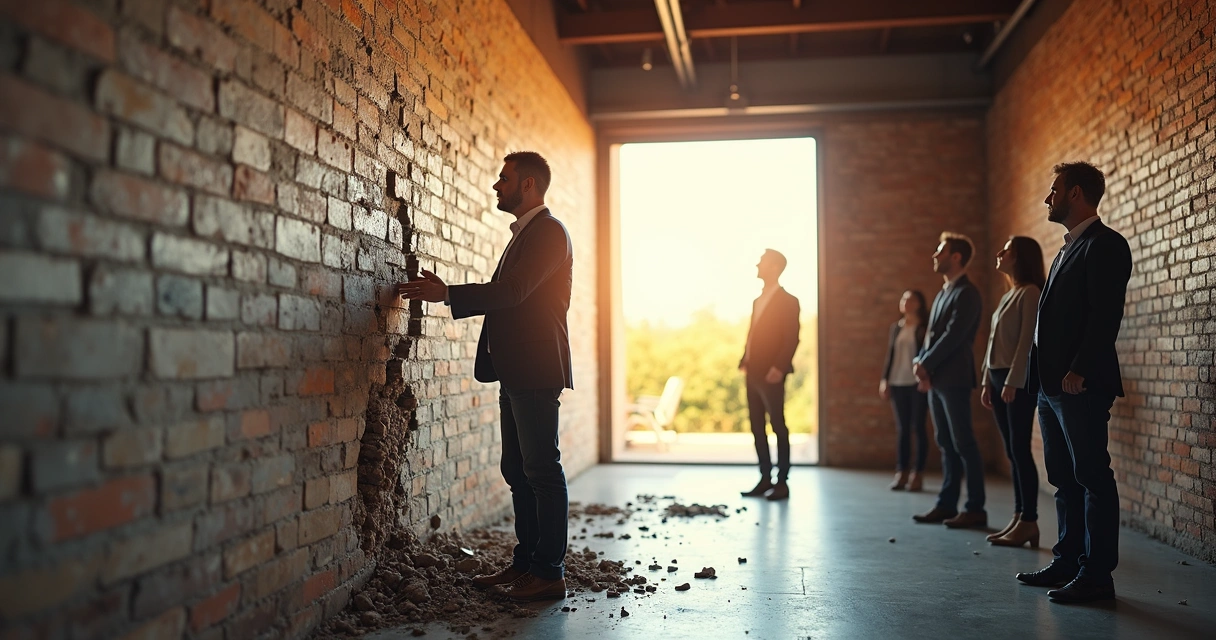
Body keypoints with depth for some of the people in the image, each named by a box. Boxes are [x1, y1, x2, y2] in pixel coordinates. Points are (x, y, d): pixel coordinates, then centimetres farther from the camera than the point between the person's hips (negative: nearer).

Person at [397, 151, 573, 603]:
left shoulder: (548, 231, -9)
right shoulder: (524, 234, 22)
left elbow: (513, 290, -21)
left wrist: (447, 293, -20)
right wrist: (447, 294, 11)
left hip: (536, 371, -10)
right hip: (516, 373, 10)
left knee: (542, 470, -5)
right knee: (518, 471, 12)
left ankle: (550, 573, 2)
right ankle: (525, 562, 21)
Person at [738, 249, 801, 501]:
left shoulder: (788, 301, -5)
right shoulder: (758, 300, 19)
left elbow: (791, 339, -12)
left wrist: (779, 367, -21)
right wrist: (744, 360, 8)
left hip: (771, 374, -8)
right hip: (753, 372, 8)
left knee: (778, 426, -2)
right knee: (757, 427, 9)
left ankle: (782, 482, 3)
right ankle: (765, 479, 16)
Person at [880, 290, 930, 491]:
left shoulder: (926, 327, -1)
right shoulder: (896, 327, 13)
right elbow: (889, 354, 13)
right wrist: (884, 380, 6)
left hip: (918, 384, -4)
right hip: (897, 383, 4)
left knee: (918, 428, 0)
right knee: (902, 429, 7)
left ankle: (918, 474, 5)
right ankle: (901, 473, 9)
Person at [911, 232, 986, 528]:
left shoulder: (966, 293, -10)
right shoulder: (944, 292, 18)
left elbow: (952, 337, -17)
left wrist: (925, 365, -12)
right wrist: (920, 362, 1)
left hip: (953, 378, -9)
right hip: (935, 378, 9)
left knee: (963, 443, -4)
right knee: (946, 444, 11)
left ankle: (975, 509, 2)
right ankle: (947, 505, 16)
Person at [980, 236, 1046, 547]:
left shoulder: (1030, 293, -8)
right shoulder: (1008, 296, 19)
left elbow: (1027, 340, -15)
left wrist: (1012, 382, -19)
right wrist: (987, 382, 16)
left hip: (1019, 380, -9)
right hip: (999, 378, 9)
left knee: (1020, 449, -8)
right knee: (1012, 451, 8)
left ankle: (1029, 522, -3)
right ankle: (1018, 518, 12)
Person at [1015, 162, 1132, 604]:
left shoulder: (1104, 245, -8)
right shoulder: (1069, 249, 21)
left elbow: (1106, 315, -18)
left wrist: (1079, 371, -22)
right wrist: (1046, 376, 14)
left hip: (1081, 385, -10)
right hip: (1052, 385, 10)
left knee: (1092, 477, -3)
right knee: (1064, 479, 14)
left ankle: (1096, 575, 3)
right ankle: (1068, 561, 22)